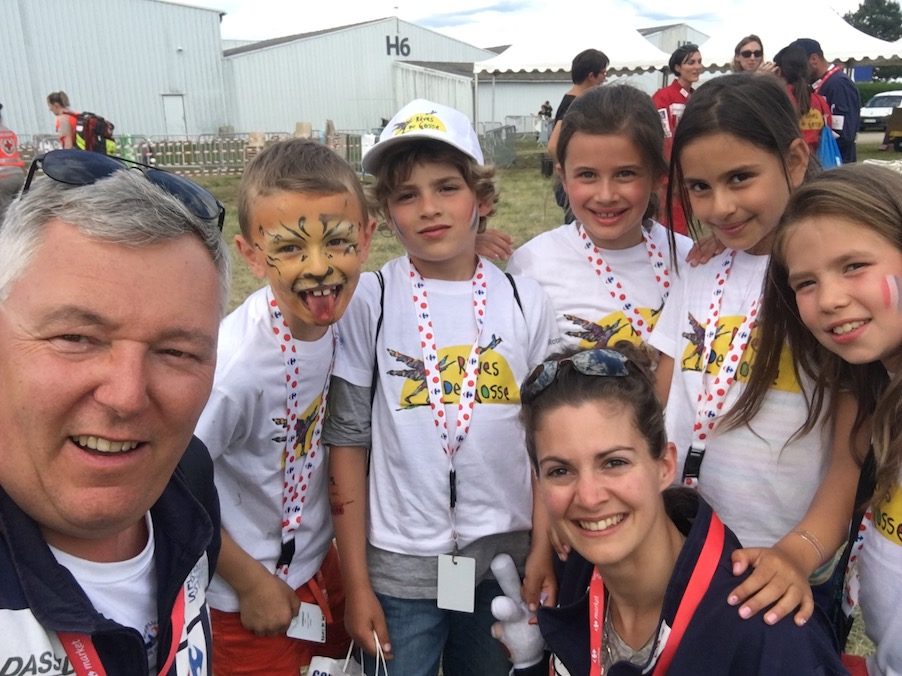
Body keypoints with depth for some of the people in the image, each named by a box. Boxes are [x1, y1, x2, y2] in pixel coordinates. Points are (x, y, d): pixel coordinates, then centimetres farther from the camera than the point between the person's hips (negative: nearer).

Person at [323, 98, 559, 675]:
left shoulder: (526, 303, -3)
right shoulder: (367, 304, -8)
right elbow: (347, 443, -5)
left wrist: (544, 551, 0)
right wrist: (356, 584, -4)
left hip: (505, 560, 2)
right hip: (398, 568, -2)